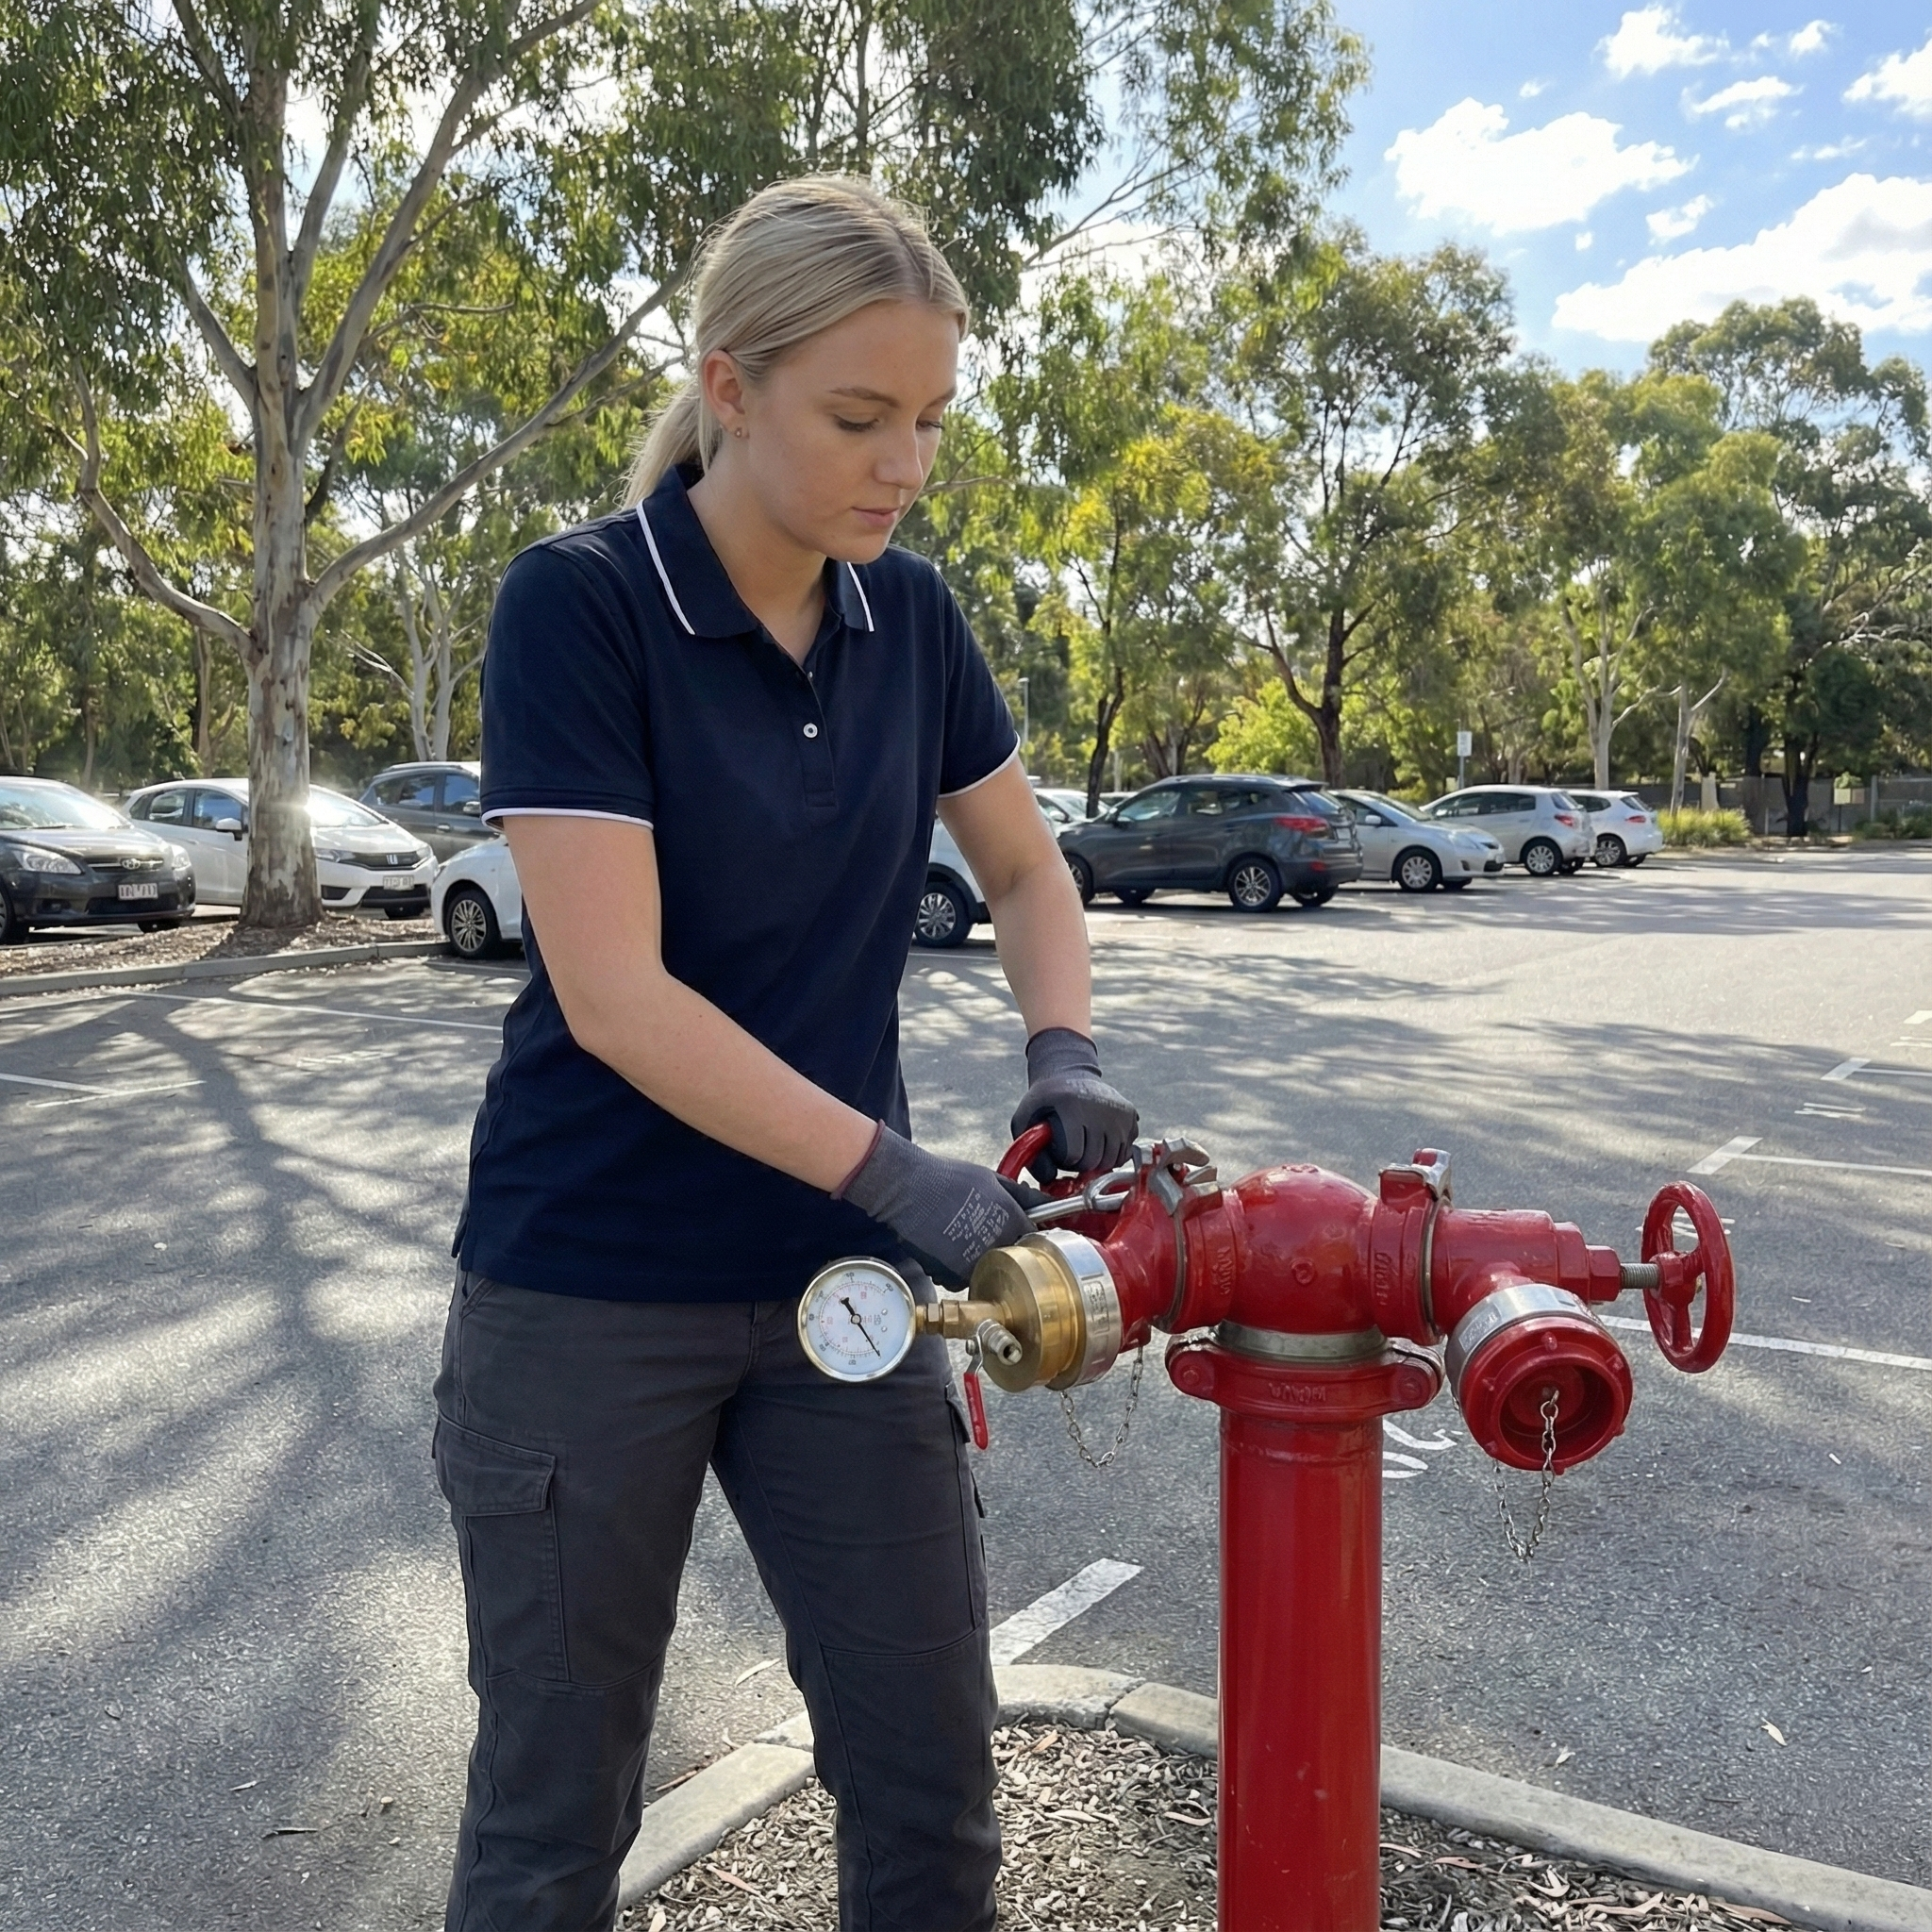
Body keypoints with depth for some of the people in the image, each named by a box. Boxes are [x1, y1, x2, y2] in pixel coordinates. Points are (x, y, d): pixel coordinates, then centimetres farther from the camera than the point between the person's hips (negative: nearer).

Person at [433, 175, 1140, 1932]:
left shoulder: (910, 617, 2)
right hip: (590, 1293, -4)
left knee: (931, 1778, 9)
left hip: (839, 1279, 5)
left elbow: (1026, 869, 12)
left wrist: (1062, 1051, -7)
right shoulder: (578, 603, -14)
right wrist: (898, 1170, -26)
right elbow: (614, 994, -21)